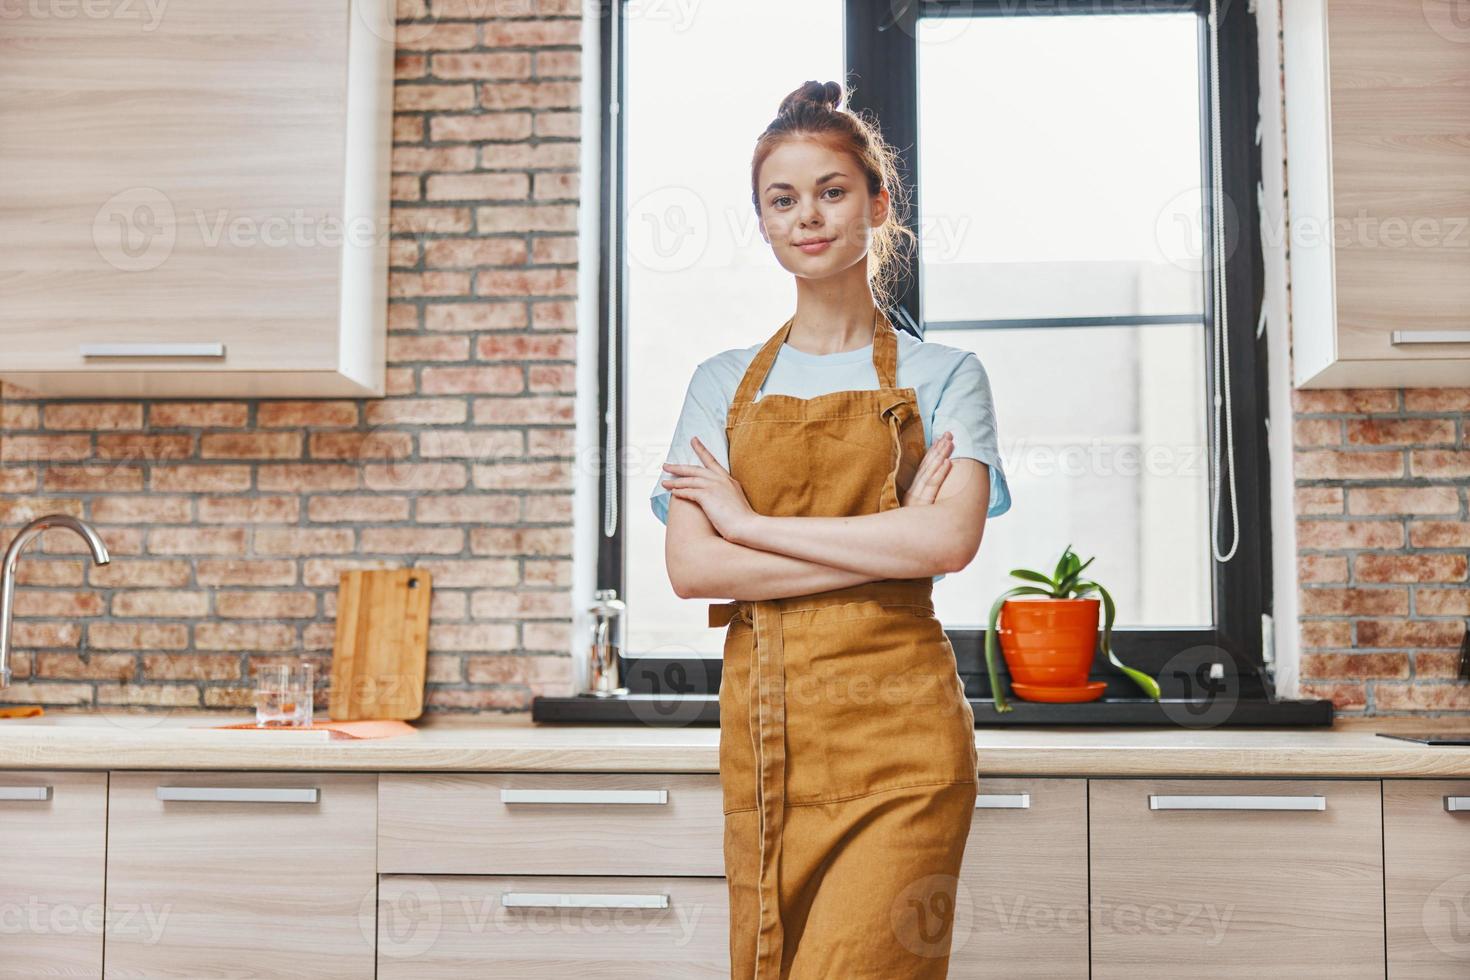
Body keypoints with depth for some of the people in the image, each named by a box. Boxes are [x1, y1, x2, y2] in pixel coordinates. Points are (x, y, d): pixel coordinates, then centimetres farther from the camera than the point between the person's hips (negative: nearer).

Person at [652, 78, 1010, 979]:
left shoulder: (941, 376, 5)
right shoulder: (724, 384, 11)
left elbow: (950, 541, -12)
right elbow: (691, 567, -3)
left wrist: (751, 520, -8)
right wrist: (886, 542, -10)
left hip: (897, 732, -2)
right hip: (764, 727, 3)